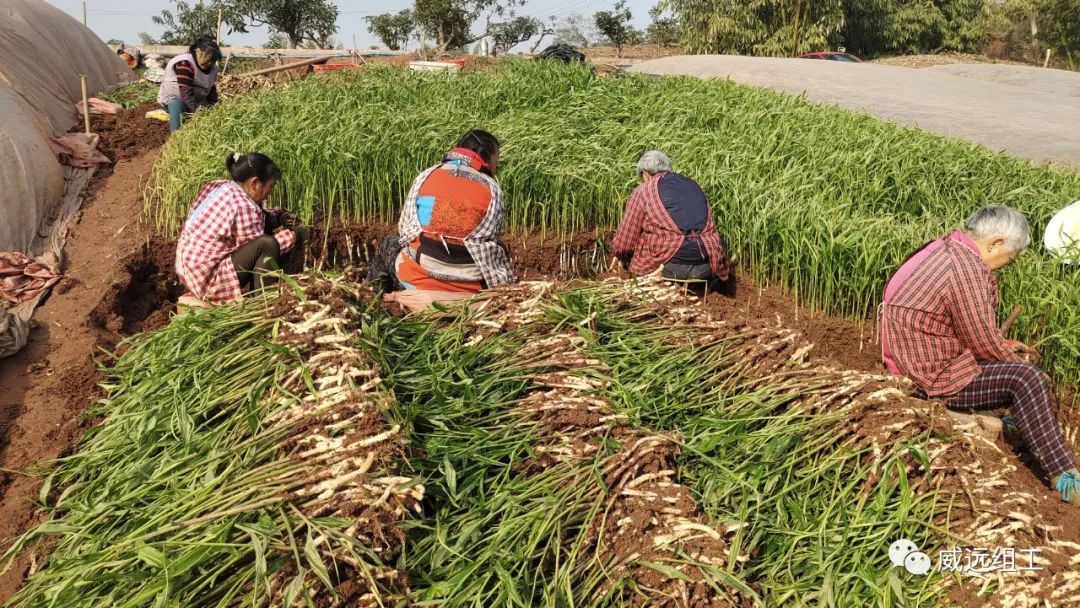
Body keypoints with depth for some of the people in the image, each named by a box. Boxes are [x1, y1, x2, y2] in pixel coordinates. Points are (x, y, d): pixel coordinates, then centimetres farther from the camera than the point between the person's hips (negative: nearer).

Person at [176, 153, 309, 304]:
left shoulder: (220, 186, 4)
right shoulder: (243, 206, -22)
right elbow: (262, 247, -13)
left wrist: (278, 217, 7)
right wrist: (294, 235, -3)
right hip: (207, 279, -10)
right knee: (268, 244, -22)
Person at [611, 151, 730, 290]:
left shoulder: (643, 191, 8)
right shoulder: (693, 185, 23)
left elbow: (622, 245, 7)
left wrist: (626, 260, 29)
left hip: (670, 264, -4)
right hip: (706, 267, 5)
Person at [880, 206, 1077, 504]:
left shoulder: (945, 249, 7)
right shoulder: (966, 268, -25)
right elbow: (983, 342, -17)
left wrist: (1006, 345, 17)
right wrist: (1018, 360, 2)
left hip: (917, 359, 11)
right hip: (933, 379, -11)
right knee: (1027, 379, -17)